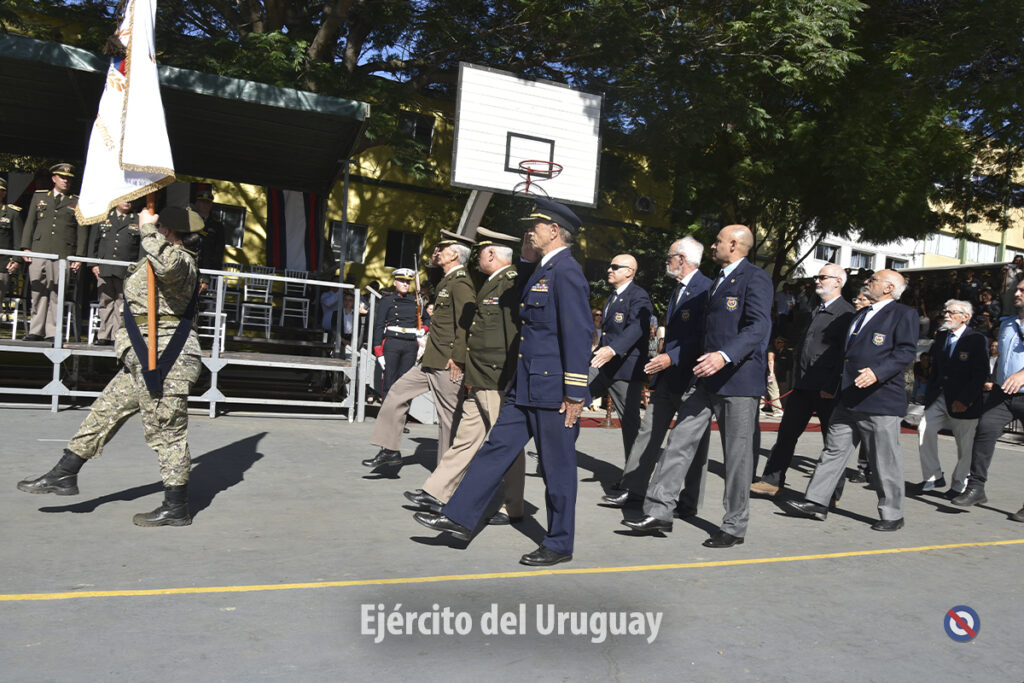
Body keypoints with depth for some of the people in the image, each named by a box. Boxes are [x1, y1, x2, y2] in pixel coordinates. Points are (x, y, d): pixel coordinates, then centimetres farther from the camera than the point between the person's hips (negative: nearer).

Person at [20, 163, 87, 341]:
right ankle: (36, 331, 6)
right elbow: (30, 223, 16)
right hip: (38, 253, 2)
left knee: (56, 294, -3)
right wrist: (26, 248, 6)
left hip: (63, 255, -2)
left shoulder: (78, 203, 12)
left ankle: (51, 333, 1)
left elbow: (82, 231, 8)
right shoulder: (39, 197, 18)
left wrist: (79, 256, 0)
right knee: (38, 293, 1)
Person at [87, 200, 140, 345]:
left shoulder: (138, 220, 9)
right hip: (104, 268, 2)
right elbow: (93, 241, 15)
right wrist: (94, 263, 6)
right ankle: (104, 335, 9)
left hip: (127, 271, -2)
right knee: (106, 301, 4)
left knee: (122, 302, -4)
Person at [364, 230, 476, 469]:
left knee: (448, 416, -1)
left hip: (447, 363, -11)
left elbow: (465, 322, -23)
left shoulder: (461, 283, -15)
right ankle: (390, 451, 19)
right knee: (398, 391, 12)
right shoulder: (447, 281, 15)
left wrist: (457, 358, -23)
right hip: (432, 360, 11)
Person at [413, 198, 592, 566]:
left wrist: (574, 394, -21)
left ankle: (559, 545, 19)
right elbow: (520, 302, 27)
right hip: (525, 385, 9)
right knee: (497, 447, 12)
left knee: (557, 468, 4)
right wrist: (527, 260, 13)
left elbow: (579, 336, -21)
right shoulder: (541, 269, 13)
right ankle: (459, 518, 20)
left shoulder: (566, 271, -16)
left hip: (553, 390, -9)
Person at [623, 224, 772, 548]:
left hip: (739, 378, -8)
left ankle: (735, 527, 14)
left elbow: (759, 326, -22)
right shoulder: (718, 281, 20)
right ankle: (659, 512, 6)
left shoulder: (755, 279, -9)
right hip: (707, 378, 8)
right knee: (679, 441, 2)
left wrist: (726, 355, -34)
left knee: (737, 454, 2)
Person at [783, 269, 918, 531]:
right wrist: (834, 384, 22)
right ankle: (816, 502, 12)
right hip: (848, 399, 8)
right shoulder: (860, 314, 21)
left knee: (885, 460, 1)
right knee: (834, 450, 8)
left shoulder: (903, 314, -3)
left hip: (881, 400, -8)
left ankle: (892, 514, 14)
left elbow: (906, 351, -14)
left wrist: (877, 372, -27)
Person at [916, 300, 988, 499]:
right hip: (940, 398, 5)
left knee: (965, 444, 5)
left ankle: (959, 485, 21)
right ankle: (934, 476, 2)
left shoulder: (977, 340, -8)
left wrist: (965, 400, -18)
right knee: (925, 429, -10)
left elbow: (981, 374, -13)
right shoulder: (941, 337, 10)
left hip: (964, 402, -5)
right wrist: (929, 394, 6)